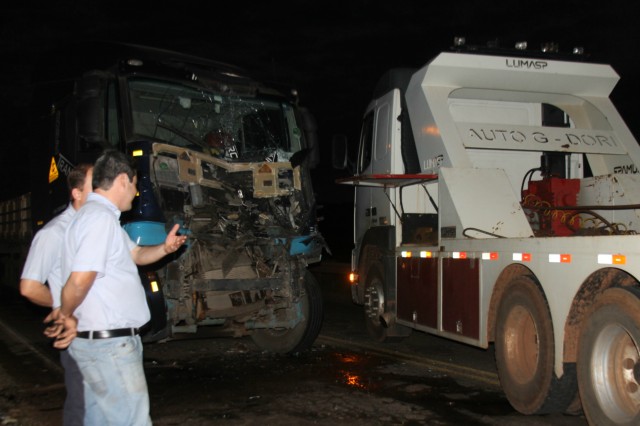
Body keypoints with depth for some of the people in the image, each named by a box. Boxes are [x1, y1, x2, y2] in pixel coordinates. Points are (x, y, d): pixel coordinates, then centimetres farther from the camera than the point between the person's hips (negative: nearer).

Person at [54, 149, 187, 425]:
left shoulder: (99, 215, 16)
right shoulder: (101, 217, -17)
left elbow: (136, 254, 26)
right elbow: (79, 281, -26)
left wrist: (164, 248, 7)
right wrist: (65, 315, -9)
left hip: (98, 341, 11)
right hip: (110, 344, -11)